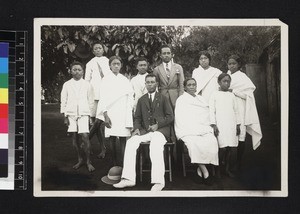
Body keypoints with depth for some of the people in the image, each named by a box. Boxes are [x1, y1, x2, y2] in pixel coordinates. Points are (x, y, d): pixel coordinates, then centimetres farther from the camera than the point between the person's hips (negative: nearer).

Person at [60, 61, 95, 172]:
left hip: (83, 114, -2)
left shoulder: (87, 85, 4)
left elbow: (91, 101, 9)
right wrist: (65, 116, 3)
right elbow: (63, 101, 7)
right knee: (75, 137, 6)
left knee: (85, 137, -11)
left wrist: (89, 115, 6)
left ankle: (88, 161, -2)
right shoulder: (67, 85, 6)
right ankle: (80, 159, 20)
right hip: (71, 114, 2)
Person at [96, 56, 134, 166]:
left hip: (123, 113, 1)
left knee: (123, 137, -5)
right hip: (110, 113, -1)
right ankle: (115, 162, 3)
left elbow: (130, 99, 10)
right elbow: (103, 98, 1)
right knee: (112, 138, -3)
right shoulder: (106, 80, 6)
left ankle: (123, 162, -6)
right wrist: (105, 115, -9)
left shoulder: (125, 80, 11)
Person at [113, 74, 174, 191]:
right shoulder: (141, 100, 22)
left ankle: (158, 182, -40)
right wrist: (137, 128, -2)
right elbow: (137, 118, 20)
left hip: (160, 130, -4)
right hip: (145, 131, 4)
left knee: (155, 144, -36)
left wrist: (158, 125, -10)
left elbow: (170, 117, 6)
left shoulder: (163, 98, 13)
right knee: (131, 141, -25)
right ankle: (129, 178, -27)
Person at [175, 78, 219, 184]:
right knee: (194, 143, -35)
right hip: (188, 132, -4)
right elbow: (180, 119, 1)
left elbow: (207, 116, 21)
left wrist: (209, 129, 1)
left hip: (203, 130, 4)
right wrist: (193, 129, -12)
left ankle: (201, 168, -22)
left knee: (212, 141, -28)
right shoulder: (181, 100, 10)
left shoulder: (202, 100, 24)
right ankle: (204, 171, -29)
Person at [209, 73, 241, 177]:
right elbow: (212, 111, -1)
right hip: (220, 125, -4)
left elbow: (236, 111, 17)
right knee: (223, 147, -11)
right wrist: (214, 125, -9)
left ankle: (227, 169, 13)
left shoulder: (232, 95, 14)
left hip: (231, 125, 4)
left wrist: (238, 125, 12)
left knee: (230, 147, 2)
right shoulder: (214, 95, 3)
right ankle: (218, 169, 1)